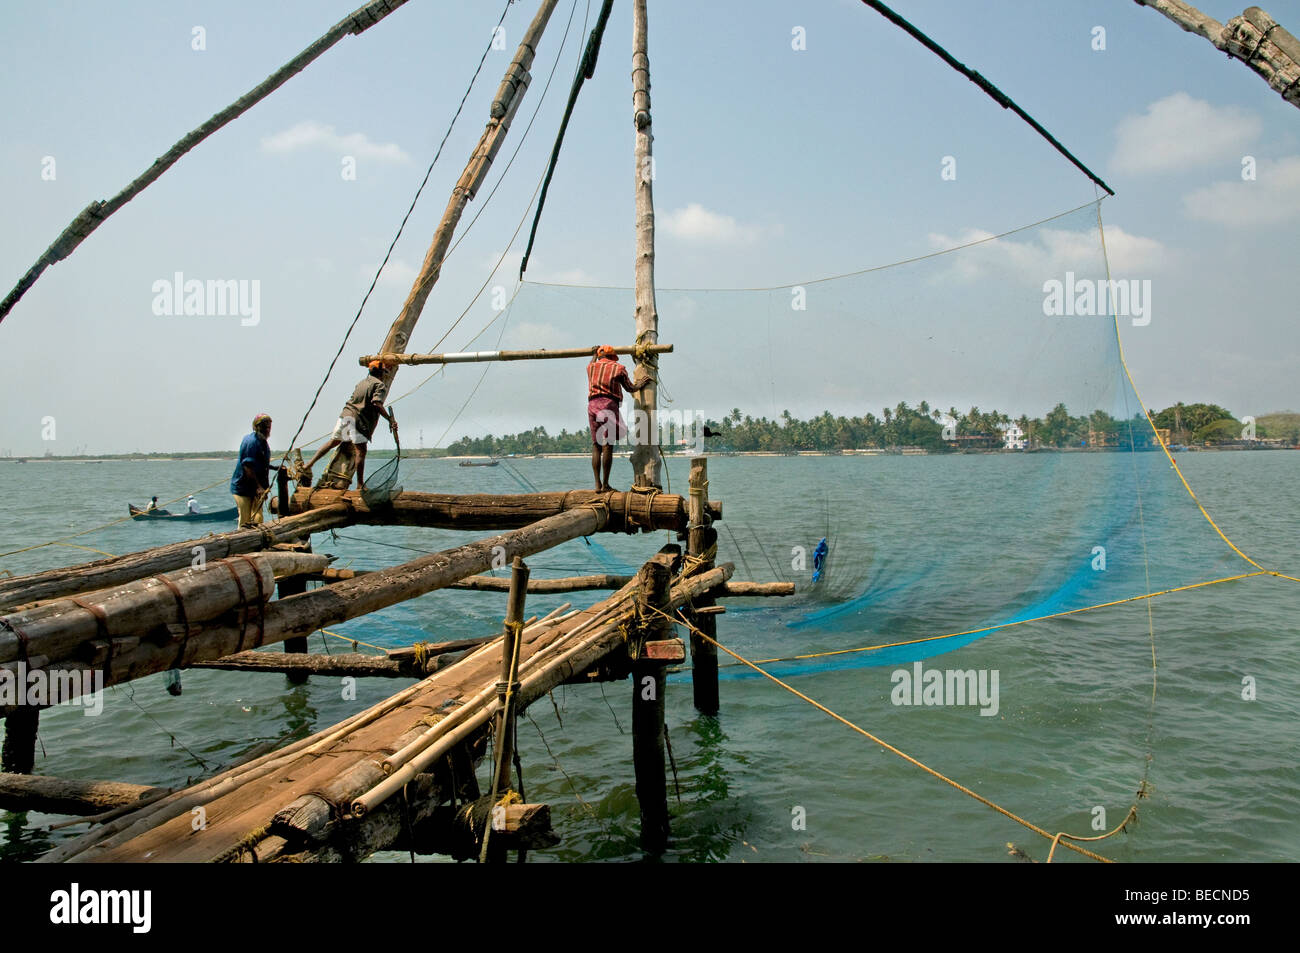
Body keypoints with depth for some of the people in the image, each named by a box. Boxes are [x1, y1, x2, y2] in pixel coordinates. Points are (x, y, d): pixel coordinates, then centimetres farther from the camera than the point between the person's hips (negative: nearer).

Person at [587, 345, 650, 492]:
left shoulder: (591, 367, 21)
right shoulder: (618, 368, 11)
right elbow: (630, 388, 17)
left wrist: (595, 354, 67)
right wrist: (641, 386, 37)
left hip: (592, 405, 4)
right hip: (609, 404, -4)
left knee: (596, 446, 4)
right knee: (608, 446, -7)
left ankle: (597, 484, -3)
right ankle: (605, 484, -10)